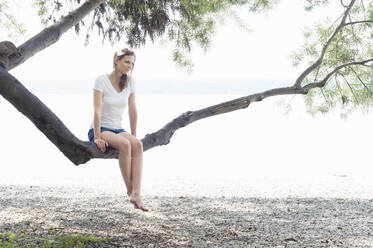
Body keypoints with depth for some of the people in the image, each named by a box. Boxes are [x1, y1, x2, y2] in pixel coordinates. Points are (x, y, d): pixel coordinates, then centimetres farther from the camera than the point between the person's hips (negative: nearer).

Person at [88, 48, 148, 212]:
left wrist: (133, 135, 8)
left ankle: (136, 194, -39)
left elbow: (132, 110, 8)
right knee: (125, 144, -35)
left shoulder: (130, 82, 6)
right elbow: (97, 111, -16)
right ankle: (130, 192, -27)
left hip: (118, 130, 5)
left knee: (137, 144, -30)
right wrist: (97, 137, -21)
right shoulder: (101, 80, -10)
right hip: (99, 130, -5)